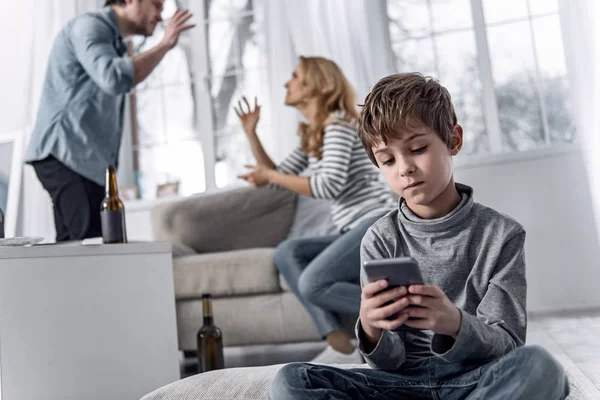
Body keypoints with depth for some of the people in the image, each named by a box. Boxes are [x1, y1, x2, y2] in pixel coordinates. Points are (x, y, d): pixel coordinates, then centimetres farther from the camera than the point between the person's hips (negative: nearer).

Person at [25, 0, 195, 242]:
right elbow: (116, 80, -25)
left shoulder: (114, 43, 23)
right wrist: (164, 45, -14)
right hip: (65, 154, -9)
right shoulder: (90, 25, -6)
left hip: (86, 160, 9)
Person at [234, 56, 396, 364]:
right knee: (286, 253, -9)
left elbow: (329, 185, -19)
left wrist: (271, 176, -8)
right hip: (357, 231, 9)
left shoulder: (338, 122, -7)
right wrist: (251, 133, 19)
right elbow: (276, 176, 24)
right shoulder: (312, 137, 22)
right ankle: (341, 348, -19)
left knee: (314, 284, -25)